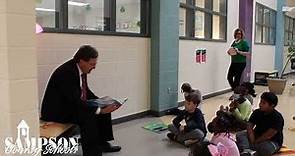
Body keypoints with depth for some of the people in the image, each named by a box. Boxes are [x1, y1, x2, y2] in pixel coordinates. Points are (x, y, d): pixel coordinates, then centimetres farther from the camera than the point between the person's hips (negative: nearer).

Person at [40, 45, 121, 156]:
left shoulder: (80, 69, 0)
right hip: (57, 110, -9)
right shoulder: (67, 72, -27)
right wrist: (99, 110, -31)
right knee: (88, 117, -31)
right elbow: (75, 100, -31)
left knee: (105, 110, 2)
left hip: (71, 105, 10)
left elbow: (85, 91, 13)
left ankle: (102, 143, 14)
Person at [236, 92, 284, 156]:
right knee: (240, 134, -17)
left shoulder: (277, 118, -18)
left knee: (265, 148, -40)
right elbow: (249, 127, -7)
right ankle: (246, 151, -42)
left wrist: (255, 143, -20)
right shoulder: (257, 112, -1)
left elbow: (268, 136, -23)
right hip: (257, 136, 6)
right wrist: (252, 142, -22)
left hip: (272, 141, -6)